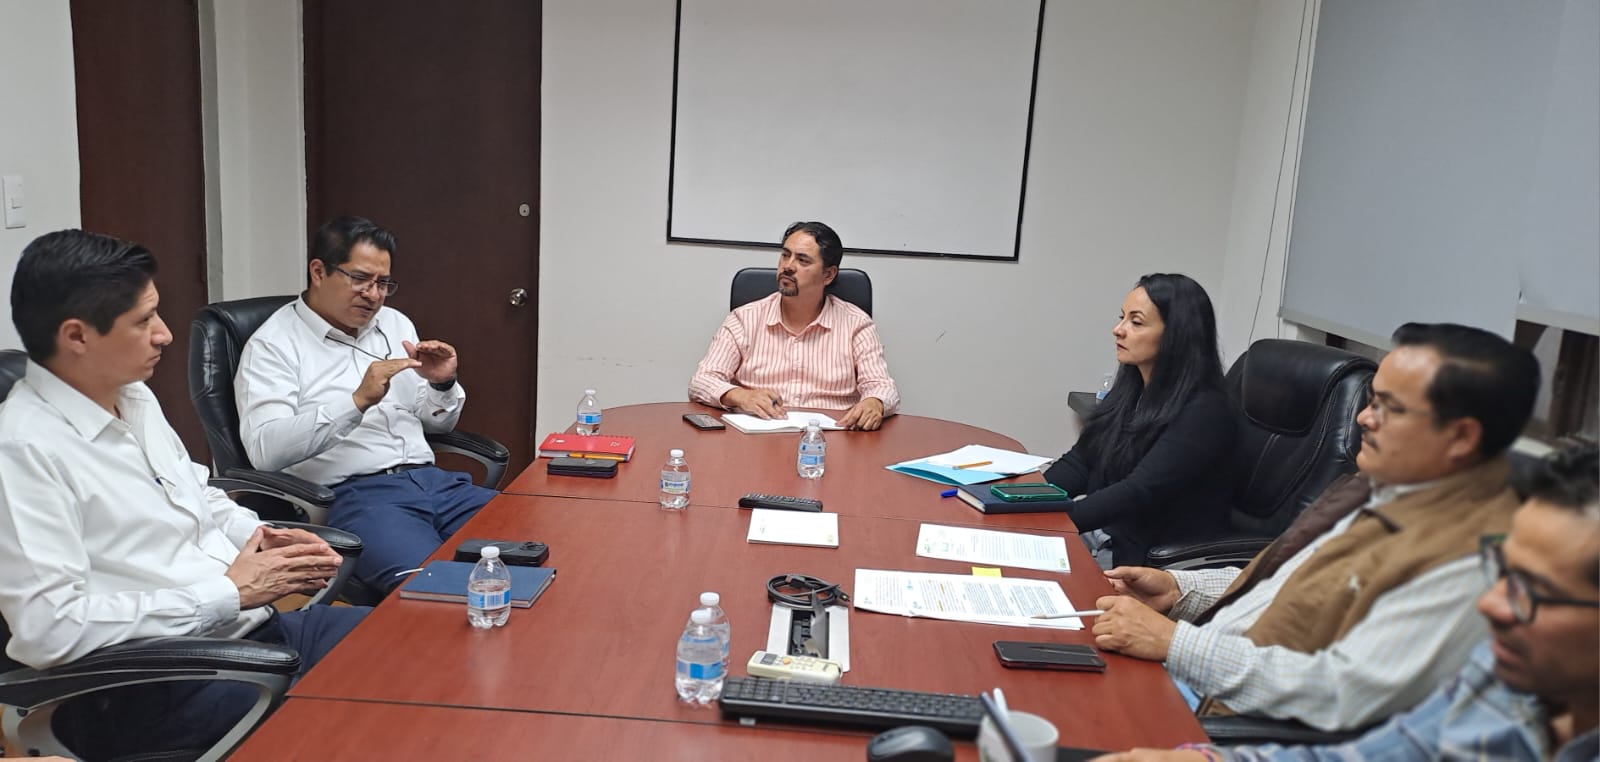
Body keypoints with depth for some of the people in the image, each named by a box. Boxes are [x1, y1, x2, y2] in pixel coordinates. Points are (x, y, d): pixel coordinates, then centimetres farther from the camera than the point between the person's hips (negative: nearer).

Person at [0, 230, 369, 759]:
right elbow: (49, 628, -23)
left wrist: (261, 536, 2)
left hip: (254, 625, 9)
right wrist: (227, 592, -18)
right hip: (155, 691, -8)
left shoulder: (135, 397, 9)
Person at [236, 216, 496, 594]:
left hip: (431, 478, 6)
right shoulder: (272, 345, 2)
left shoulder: (395, 324, 20)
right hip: (349, 493, -6)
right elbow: (264, 448, -14)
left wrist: (442, 384, 1)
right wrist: (358, 401, -22)